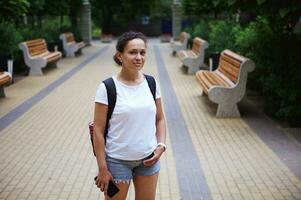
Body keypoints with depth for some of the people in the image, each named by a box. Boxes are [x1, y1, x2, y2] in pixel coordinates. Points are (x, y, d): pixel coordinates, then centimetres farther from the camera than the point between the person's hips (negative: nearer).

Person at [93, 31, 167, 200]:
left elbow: (160, 119, 10)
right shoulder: (108, 88, -13)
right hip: (117, 161, -4)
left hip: (148, 159, 4)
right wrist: (103, 169, -11)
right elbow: (98, 130, -11)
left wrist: (161, 145, -5)